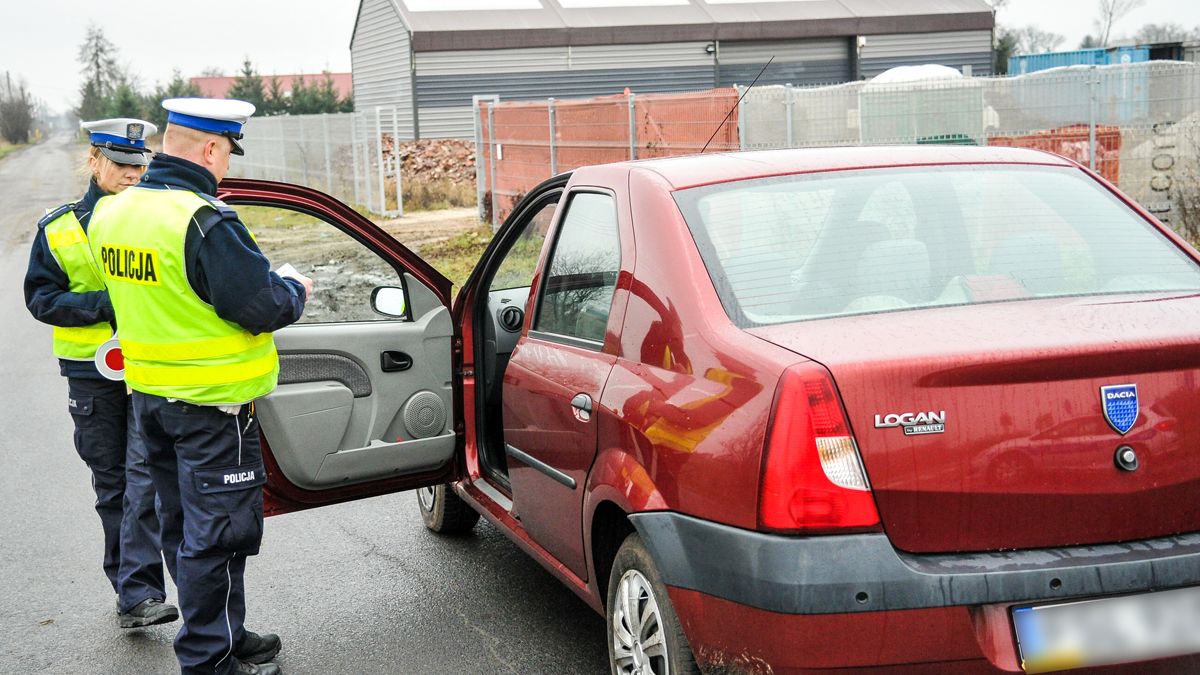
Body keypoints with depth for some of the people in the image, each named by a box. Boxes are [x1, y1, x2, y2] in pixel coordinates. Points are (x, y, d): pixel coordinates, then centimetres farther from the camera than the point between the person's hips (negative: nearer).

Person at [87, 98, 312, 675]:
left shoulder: (112, 212, 6)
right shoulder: (204, 221, -23)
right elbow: (264, 308, -22)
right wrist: (296, 291, -1)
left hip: (148, 396, 9)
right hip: (211, 405, -9)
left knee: (191, 524, 19)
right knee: (218, 534, 3)